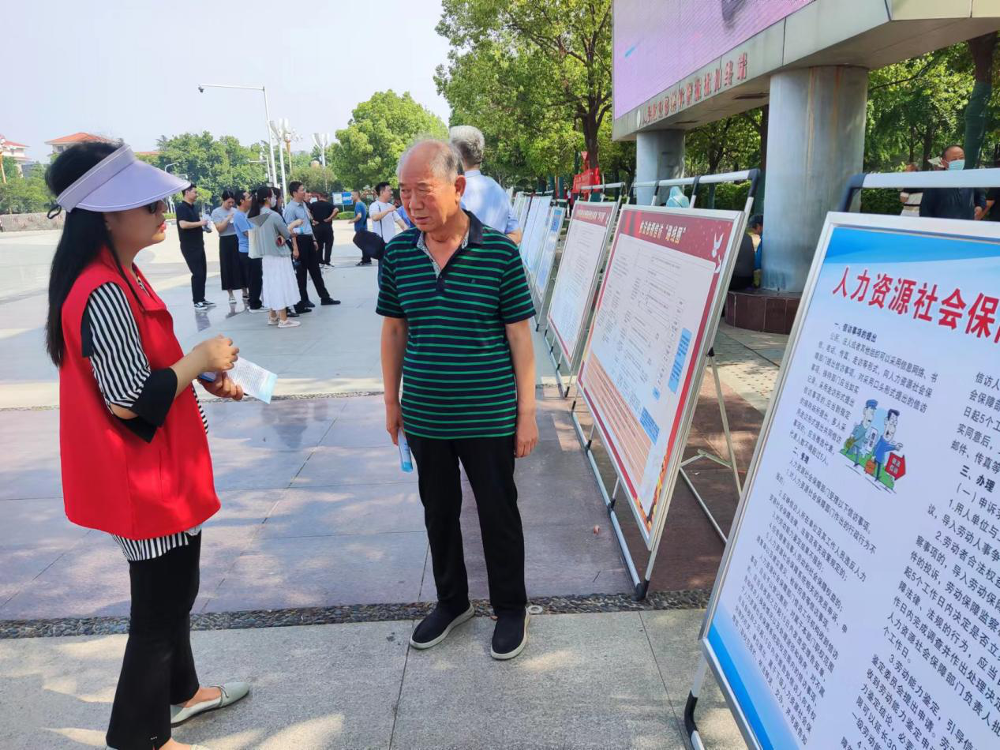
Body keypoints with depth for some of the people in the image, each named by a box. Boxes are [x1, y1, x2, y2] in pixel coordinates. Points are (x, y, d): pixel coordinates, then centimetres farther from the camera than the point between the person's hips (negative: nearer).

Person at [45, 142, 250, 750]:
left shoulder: (119, 276, 7)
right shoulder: (105, 294, -26)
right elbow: (129, 398, -27)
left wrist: (203, 374, 5)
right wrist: (200, 359, -16)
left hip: (158, 467, 10)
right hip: (145, 477, -10)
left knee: (174, 588, 25)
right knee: (160, 606, 7)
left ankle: (180, 691, 46)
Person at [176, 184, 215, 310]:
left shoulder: (193, 207, 15)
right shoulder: (181, 207, -13)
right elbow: (183, 224, -28)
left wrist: (203, 226, 7)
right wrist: (199, 223, -18)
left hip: (198, 245, 9)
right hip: (189, 246, -9)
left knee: (203, 272, 11)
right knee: (197, 273, -8)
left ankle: (202, 299, 19)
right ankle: (197, 302, -1)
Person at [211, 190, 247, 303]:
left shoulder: (236, 211, 10)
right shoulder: (216, 212, -1)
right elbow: (219, 228, -10)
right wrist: (228, 218, -14)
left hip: (238, 240, 3)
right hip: (226, 242, -3)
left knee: (242, 266, 4)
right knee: (228, 267, 1)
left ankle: (245, 293, 14)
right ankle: (231, 295, 8)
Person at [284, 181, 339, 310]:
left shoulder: (303, 204, 11)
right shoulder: (290, 208, -16)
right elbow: (289, 229, -18)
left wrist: (313, 240, 20)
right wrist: (295, 248, -21)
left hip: (308, 240, 9)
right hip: (300, 241, -9)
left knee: (315, 270, 14)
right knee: (301, 271, 3)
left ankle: (324, 297, 22)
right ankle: (303, 300, 15)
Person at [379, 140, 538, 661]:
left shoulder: (499, 252, -11)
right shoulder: (398, 254, -1)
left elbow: (519, 336, -7)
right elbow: (393, 331, 8)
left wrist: (526, 412, -7)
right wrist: (392, 402, 10)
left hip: (489, 418, -3)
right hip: (424, 417, 4)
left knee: (498, 514, 11)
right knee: (438, 512, 18)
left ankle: (510, 608, 33)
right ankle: (451, 602, 41)